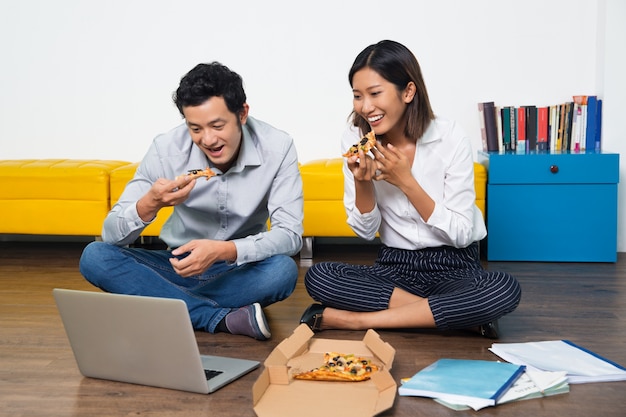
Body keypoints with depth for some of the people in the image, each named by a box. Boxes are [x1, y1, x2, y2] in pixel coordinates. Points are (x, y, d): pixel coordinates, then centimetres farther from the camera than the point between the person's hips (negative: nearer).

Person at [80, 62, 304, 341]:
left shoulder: (277, 147, -17)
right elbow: (111, 235, -14)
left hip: (240, 269, -1)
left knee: (283, 270, -34)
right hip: (179, 265, 2)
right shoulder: (167, 149, -15)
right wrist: (150, 204, -36)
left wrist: (224, 250, -37)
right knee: (95, 257, -22)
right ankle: (224, 319, -25)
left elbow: (290, 234, -21)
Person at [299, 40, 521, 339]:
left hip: (453, 268, -2)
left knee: (506, 291, -34)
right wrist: (362, 182, -20)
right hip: (394, 267, 3)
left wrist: (406, 182, -22)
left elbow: (461, 234, -13)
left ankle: (355, 320, -23)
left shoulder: (450, 138, -13)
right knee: (317, 277, -24)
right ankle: (456, 316, -18)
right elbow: (365, 231, -1)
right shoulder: (355, 141, -5)